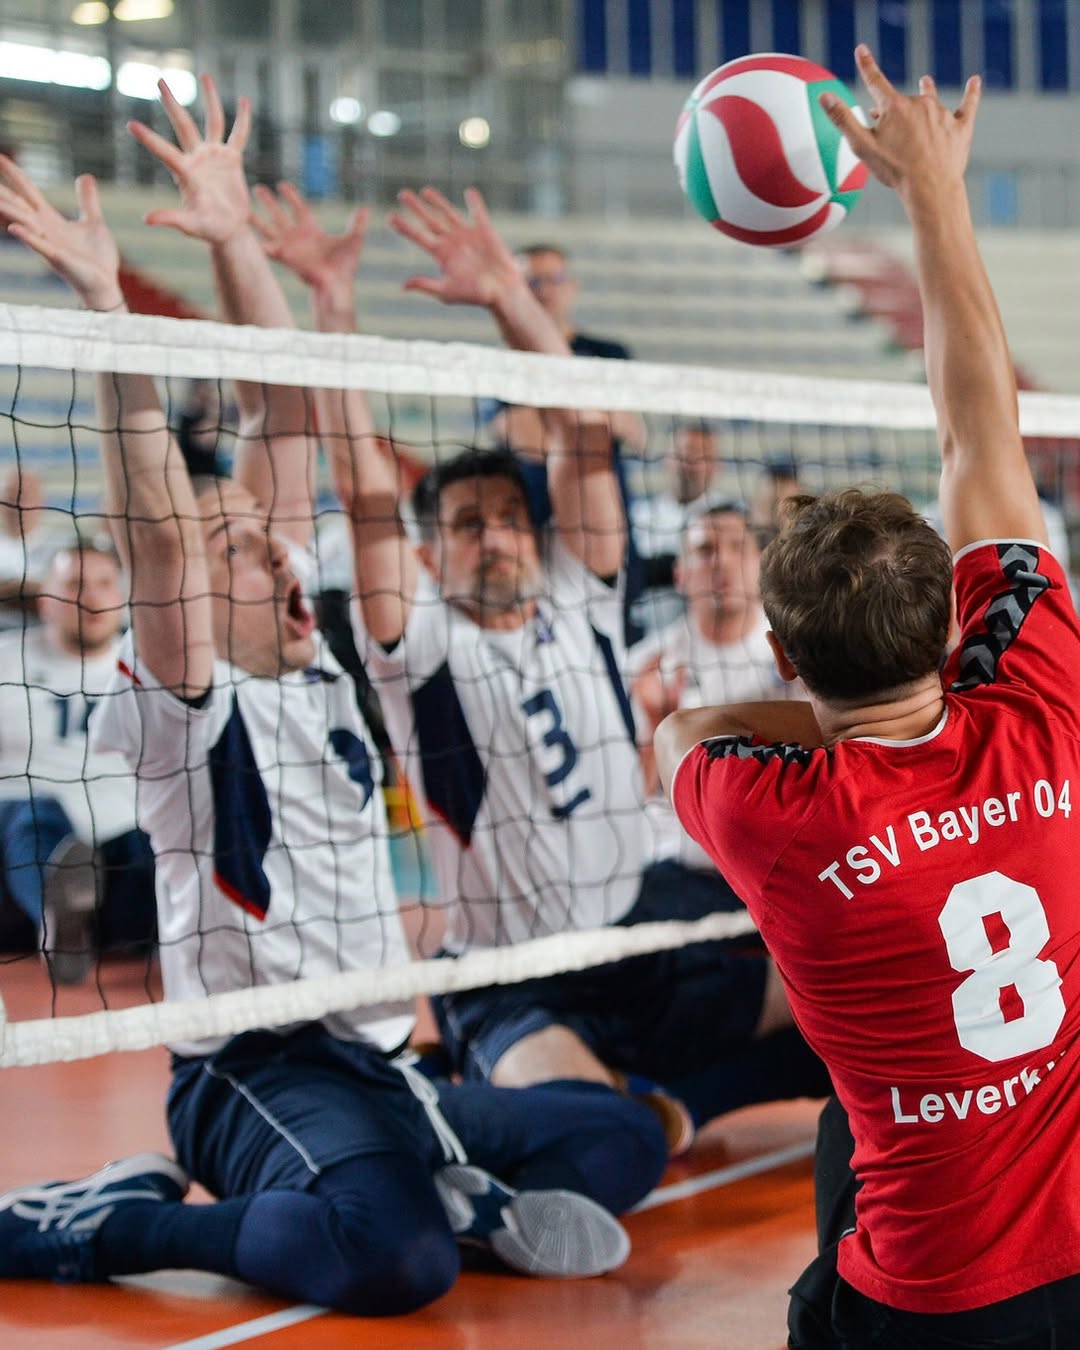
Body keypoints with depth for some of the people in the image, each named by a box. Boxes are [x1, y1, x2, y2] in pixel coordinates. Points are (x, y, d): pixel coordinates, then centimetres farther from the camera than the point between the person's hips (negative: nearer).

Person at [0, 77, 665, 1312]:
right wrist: (101, 300, -35)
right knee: (393, 1258, -33)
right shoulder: (187, 700, -9)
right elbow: (154, 523, -26)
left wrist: (235, 240, -1)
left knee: (623, 1139, 8)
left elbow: (281, 421, 4)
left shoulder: (315, 669, 9)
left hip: (377, 1063, 8)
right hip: (256, 1067, -8)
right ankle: (116, 1221, -14)